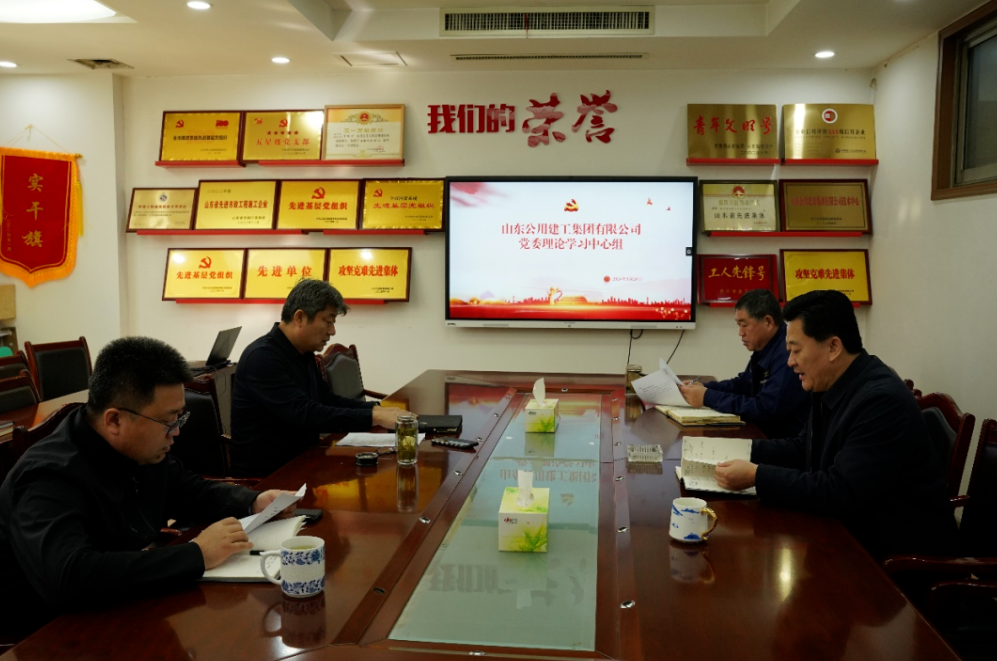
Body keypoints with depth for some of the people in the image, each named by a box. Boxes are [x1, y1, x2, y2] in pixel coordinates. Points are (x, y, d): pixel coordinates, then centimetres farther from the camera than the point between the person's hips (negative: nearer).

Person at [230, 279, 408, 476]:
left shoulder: (304, 354, 8)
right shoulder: (262, 357, -21)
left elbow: (328, 400, 16)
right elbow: (305, 414, -29)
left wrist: (376, 408, -1)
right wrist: (374, 417, -30)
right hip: (263, 474, -8)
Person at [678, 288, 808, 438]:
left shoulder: (789, 354, -25)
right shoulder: (766, 348, 8)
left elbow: (764, 410, -27)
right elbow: (742, 383, 20)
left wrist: (708, 398, -21)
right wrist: (704, 388, 3)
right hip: (763, 435, 9)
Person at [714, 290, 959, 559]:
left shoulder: (882, 400, -25)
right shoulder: (829, 385, 2)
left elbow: (840, 492, -29)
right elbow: (803, 449, 13)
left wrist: (756, 476, -26)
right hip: (855, 530, 8)